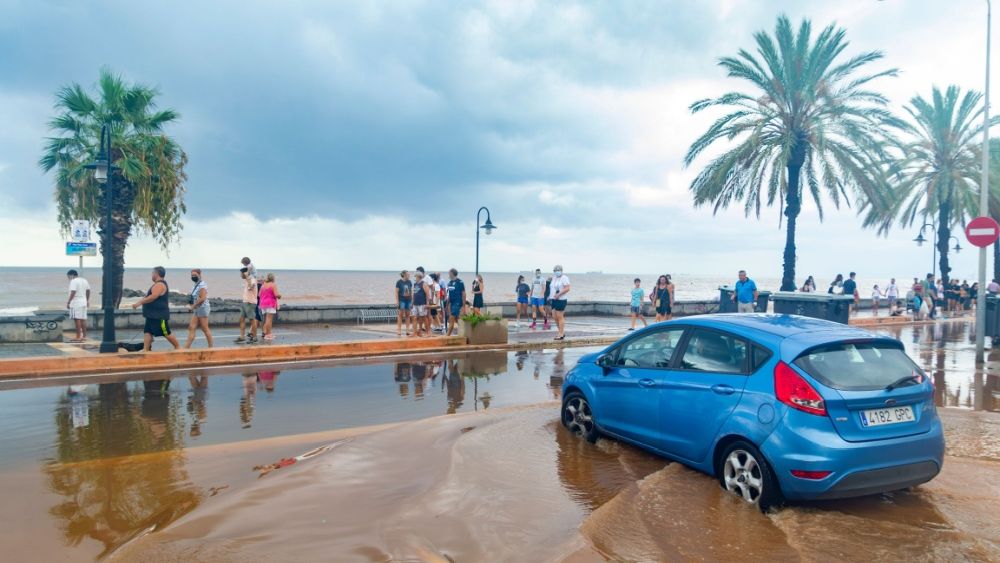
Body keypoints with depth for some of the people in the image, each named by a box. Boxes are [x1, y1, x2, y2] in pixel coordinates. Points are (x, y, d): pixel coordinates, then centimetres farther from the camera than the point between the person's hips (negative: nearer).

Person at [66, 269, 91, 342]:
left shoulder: (73, 281, -10)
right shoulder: (84, 280, 16)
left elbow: (73, 292, -18)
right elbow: (88, 290, 21)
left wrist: (68, 302, -15)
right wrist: (87, 300, 29)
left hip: (76, 303, -9)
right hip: (83, 303, 9)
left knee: (77, 319, -8)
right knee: (83, 319, 10)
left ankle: (78, 337, -9)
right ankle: (84, 336, 12)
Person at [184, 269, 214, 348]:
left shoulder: (202, 285, -14)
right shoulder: (196, 285, 16)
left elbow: (202, 298, -23)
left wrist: (193, 306, -16)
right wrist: (191, 302, 6)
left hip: (202, 308, -10)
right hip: (196, 309, 10)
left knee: (205, 329, -2)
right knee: (191, 328, 5)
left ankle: (211, 347, 7)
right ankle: (186, 347, 5)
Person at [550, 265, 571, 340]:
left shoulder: (564, 278, -9)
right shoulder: (554, 278, 16)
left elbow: (567, 289, -17)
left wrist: (558, 294, -22)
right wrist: (551, 296, 9)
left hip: (561, 300, -8)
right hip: (554, 300, 8)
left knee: (560, 317, -5)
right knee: (555, 317, 9)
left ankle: (561, 335, 1)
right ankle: (562, 332, 21)